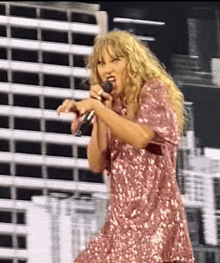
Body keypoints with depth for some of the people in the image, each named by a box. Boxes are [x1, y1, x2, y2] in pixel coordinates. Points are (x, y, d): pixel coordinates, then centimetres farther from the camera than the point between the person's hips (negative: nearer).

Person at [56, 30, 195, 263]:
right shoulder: (114, 107, 17)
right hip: (121, 216, 7)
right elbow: (97, 164, 6)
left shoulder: (154, 91, -1)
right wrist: (100, 115, -1)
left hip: (155, 214, -7)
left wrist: (97, 107, -22)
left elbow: (141, 137, -21)